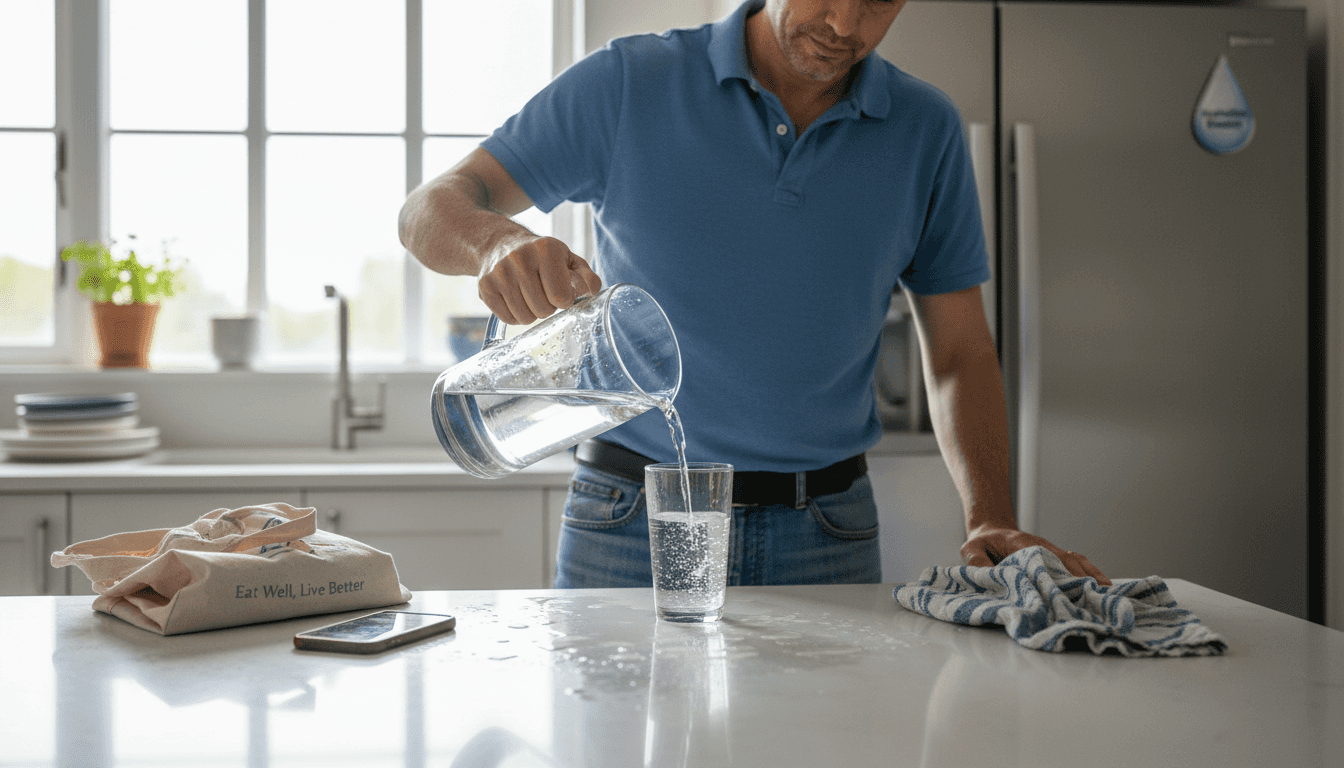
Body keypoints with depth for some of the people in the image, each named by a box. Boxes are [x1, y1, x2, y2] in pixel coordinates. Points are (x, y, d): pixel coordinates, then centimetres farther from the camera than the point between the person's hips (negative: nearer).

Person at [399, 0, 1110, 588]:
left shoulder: (925, 130, 3)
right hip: (630, 524, -1)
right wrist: (498, 241, -30)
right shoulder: (630, 84, -5)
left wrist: (992, 523, -10)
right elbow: (429, 209, -5)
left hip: (823, 539, 2)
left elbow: (959, 356, 6)